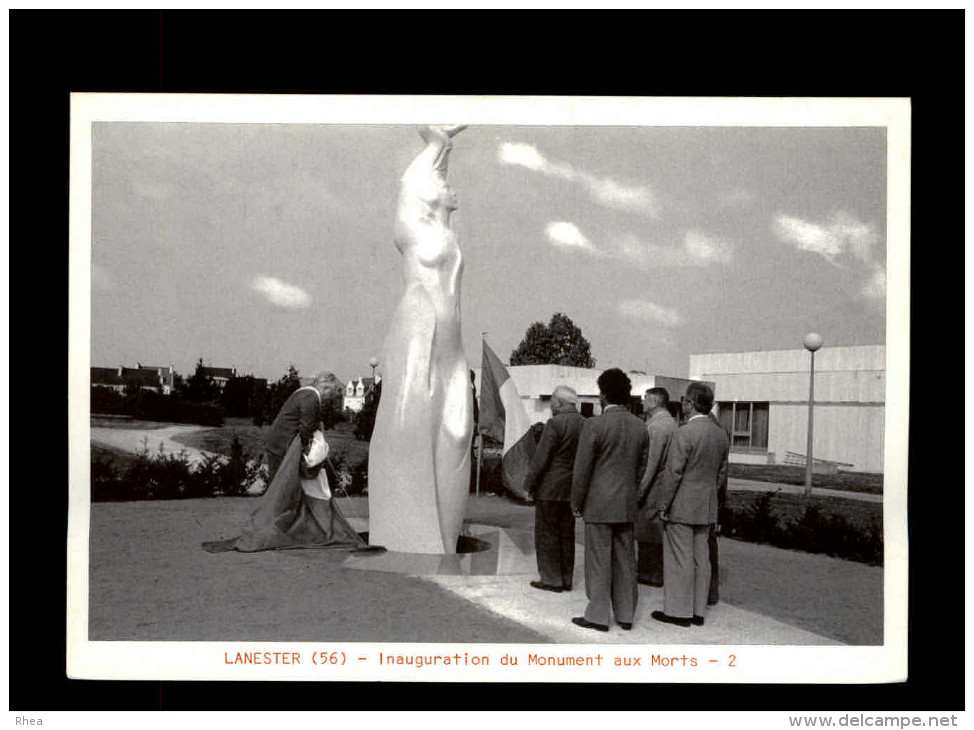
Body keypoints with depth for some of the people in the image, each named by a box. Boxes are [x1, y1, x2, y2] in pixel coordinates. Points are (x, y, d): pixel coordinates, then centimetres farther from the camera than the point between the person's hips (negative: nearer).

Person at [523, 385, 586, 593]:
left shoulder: (555, 423, -15)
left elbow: (541, 457, -15)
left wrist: (529, 484, -7)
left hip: (550, 488, -7)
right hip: (572, 490, 7)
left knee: (546, 532, 2)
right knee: (566, 533, 13)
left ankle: (551, 579, 5)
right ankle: (566, 579, 19)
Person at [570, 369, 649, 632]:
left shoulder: (594, 426, -14)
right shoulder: (640, 427, 4)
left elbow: (582, 470, -12)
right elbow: (641, 468, 10)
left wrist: (576, 503, -1)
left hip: (599, 504, -6)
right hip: (627, 505, 6)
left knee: (598, 561, 2)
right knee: (624, 560, 12)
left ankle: (598, 615, 7)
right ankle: (625, 614, 19)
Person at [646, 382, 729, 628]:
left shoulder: (684, 433, -18)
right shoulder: (721, 435, 7)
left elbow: (673, 473, -18)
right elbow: (721, 472, 14)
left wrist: (662, 504, -11)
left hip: (682, 507, -8)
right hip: (707, 508, 8)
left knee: (679, 559, 0)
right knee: (700, 558, 12)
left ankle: (679, 611, 6)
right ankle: (698, 610, 18)